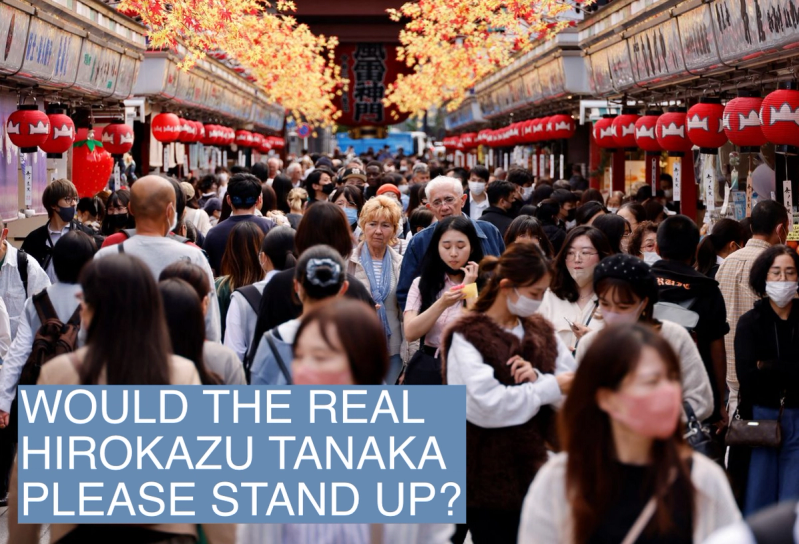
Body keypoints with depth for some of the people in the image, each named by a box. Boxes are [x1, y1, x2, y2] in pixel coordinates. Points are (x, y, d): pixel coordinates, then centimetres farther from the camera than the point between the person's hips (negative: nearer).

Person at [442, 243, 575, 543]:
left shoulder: (542, 331, 12)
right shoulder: (467, 336, -8)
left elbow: (573, 388, 3)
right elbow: (486, 405, -22)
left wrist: (537, 378, -17)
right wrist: (549, 388, -16)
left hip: (535, 466, 6)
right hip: (489, 475, -6)